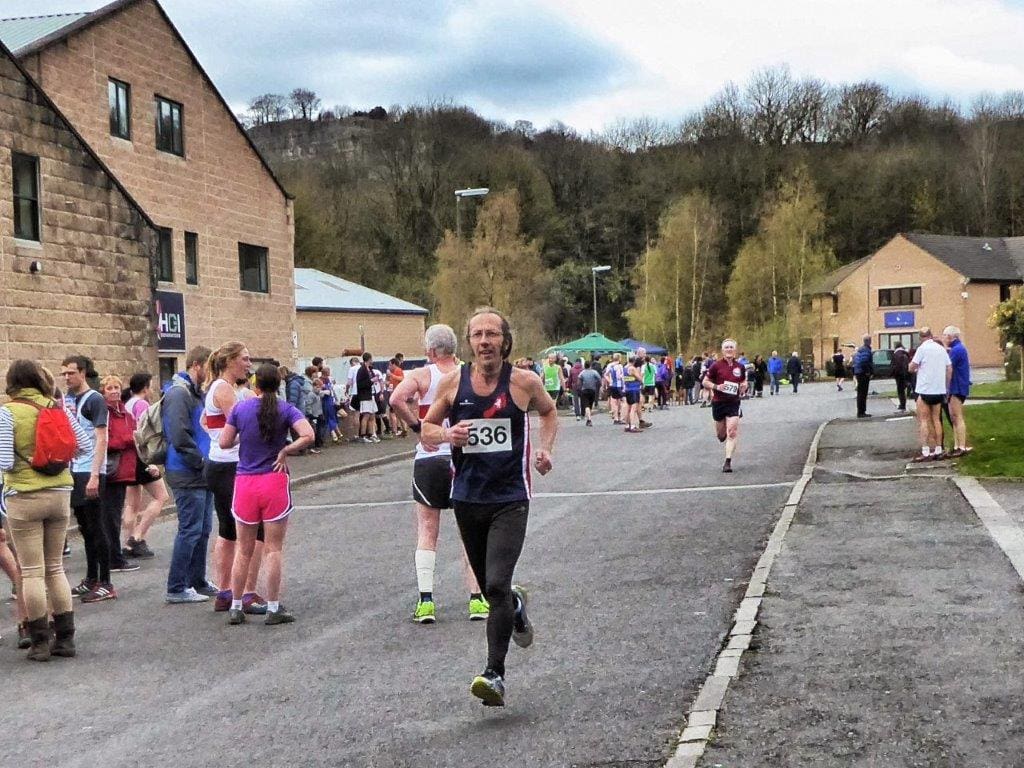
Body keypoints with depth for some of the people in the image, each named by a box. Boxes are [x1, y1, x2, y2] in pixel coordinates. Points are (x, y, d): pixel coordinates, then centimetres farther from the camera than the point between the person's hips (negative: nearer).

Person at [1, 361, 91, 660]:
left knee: (32, 571, 3)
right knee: (55, 567, 14)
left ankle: (39, 643, 7)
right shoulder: (57, 408, 3)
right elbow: (86, 448, 3)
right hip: (60, 495, 4)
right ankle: (65, 639, 15)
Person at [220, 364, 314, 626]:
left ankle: (236, 607, 18)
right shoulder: (286, 410, -6)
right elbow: (308, 436, -21)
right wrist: (285, 451, -9)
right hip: (274, 483, -2)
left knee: (243, 550, 13)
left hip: (245, 483, 2)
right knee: (273, 549, 4)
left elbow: (224, 443, 3)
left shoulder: (240, 408, 0)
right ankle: (273, 609, 7)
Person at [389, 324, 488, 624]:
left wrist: (416, 425, -9)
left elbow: (396, 399, -21)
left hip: (430, 459, -2)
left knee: (427, 533, 6)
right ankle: (477, 599, 9)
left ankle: (426, 601, -1)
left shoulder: (423, 375, -5)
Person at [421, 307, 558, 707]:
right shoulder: (453, 382, -1)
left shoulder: (524, 382, -4)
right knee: (490, 586, 16)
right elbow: (427, 428, 10)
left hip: (510, 499, -3)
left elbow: (549, 411, 17)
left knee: (496, 584, -17)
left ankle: (494, 673, -10)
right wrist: (447, 435, -12)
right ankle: (517, 607, 51)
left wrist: (545, 448, 2)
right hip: (468, 498, 3)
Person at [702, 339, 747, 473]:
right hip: (718, 403, -1)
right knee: (720, 434, 11)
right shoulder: (716, 365, -5)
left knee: (732, 433, -13)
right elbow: (705, 382, -1)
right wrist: (716, 387, -18)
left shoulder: (739, 366, 4)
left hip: (734, 403, 1)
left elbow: (744, 381, 21)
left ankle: (728, 462, -10)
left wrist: (743, 388, -2)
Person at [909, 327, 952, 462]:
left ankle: (926, 452, -7)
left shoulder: (922, 348, -9)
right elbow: (949, 369, 9)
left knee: (923, 420, -1)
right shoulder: (941, 348, 8)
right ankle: (938, 451, 13)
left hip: (925, 390, -5)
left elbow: (911, 368, -10)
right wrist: (947, 387, 16)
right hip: (939, 390, 5)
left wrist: (915, 368, 13)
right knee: (936, 420, 13)